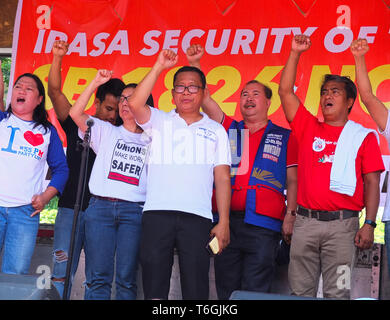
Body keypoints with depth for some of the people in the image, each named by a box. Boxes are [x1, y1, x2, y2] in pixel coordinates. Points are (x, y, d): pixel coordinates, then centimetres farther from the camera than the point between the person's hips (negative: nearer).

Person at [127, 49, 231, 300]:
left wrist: (224, 222, 1)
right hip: (157, 213, 0)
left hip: (197, 216, 0)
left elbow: (223, 179, 10)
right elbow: (135, 104, -6)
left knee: (196, 288, -1)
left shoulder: (216, 130, 16)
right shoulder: (159, 121, 15)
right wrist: (159, 67, -6)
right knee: (154, 285, 1)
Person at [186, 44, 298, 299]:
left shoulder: (284, 137, 12)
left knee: (255, 292, -4)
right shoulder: (229, 129, 18)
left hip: (263, 224, -3)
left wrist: (291, 215, -5)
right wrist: (195, 64, 1)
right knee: (226, 290, 6)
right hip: (226, 220, 3)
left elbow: (292, 181, 7)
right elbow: (204, 99, 10)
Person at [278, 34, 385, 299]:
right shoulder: (308, 127, 14)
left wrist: (369, 224, -7)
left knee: (337, 292, -1)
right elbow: (285, 92, 10)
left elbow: (372, 183, 2)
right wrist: (295, 53, 5)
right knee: (300, 291, 6)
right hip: (305, 221, 3)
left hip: (342, 223, -3)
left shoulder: (363, 136, 6)